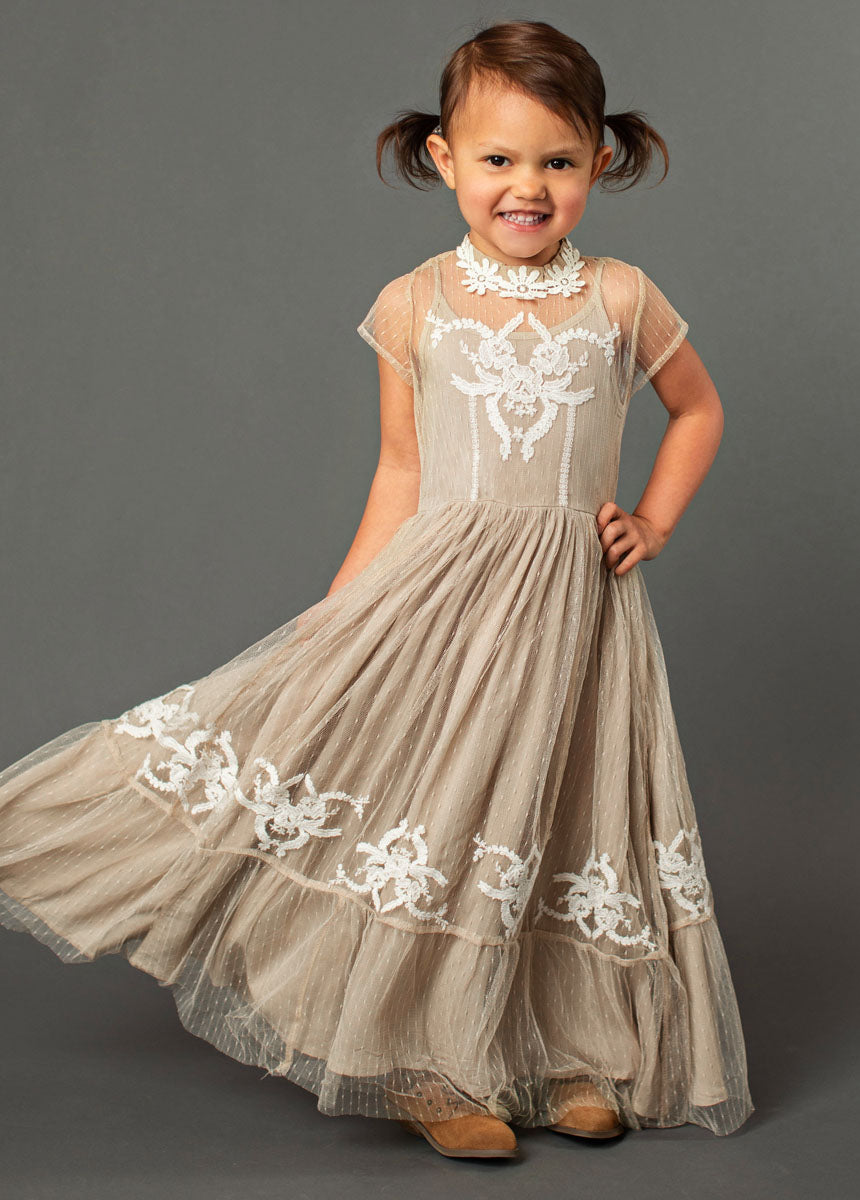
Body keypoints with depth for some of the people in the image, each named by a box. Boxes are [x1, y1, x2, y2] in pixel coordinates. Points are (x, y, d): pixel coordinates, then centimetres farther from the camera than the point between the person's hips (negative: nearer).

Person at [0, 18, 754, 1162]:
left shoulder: (621, 298, 1)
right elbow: (401, 468, 6)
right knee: (432, 816, -2)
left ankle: (573, 1051, 26)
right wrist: (342, 604, 1)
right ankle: (424, 1065, 15)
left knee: (558, 811, 7)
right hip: (439, 587, -1)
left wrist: (653, 521, 5)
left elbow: (698, 408, 17)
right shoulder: (414, 305, 0)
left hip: (575, 596, 1)